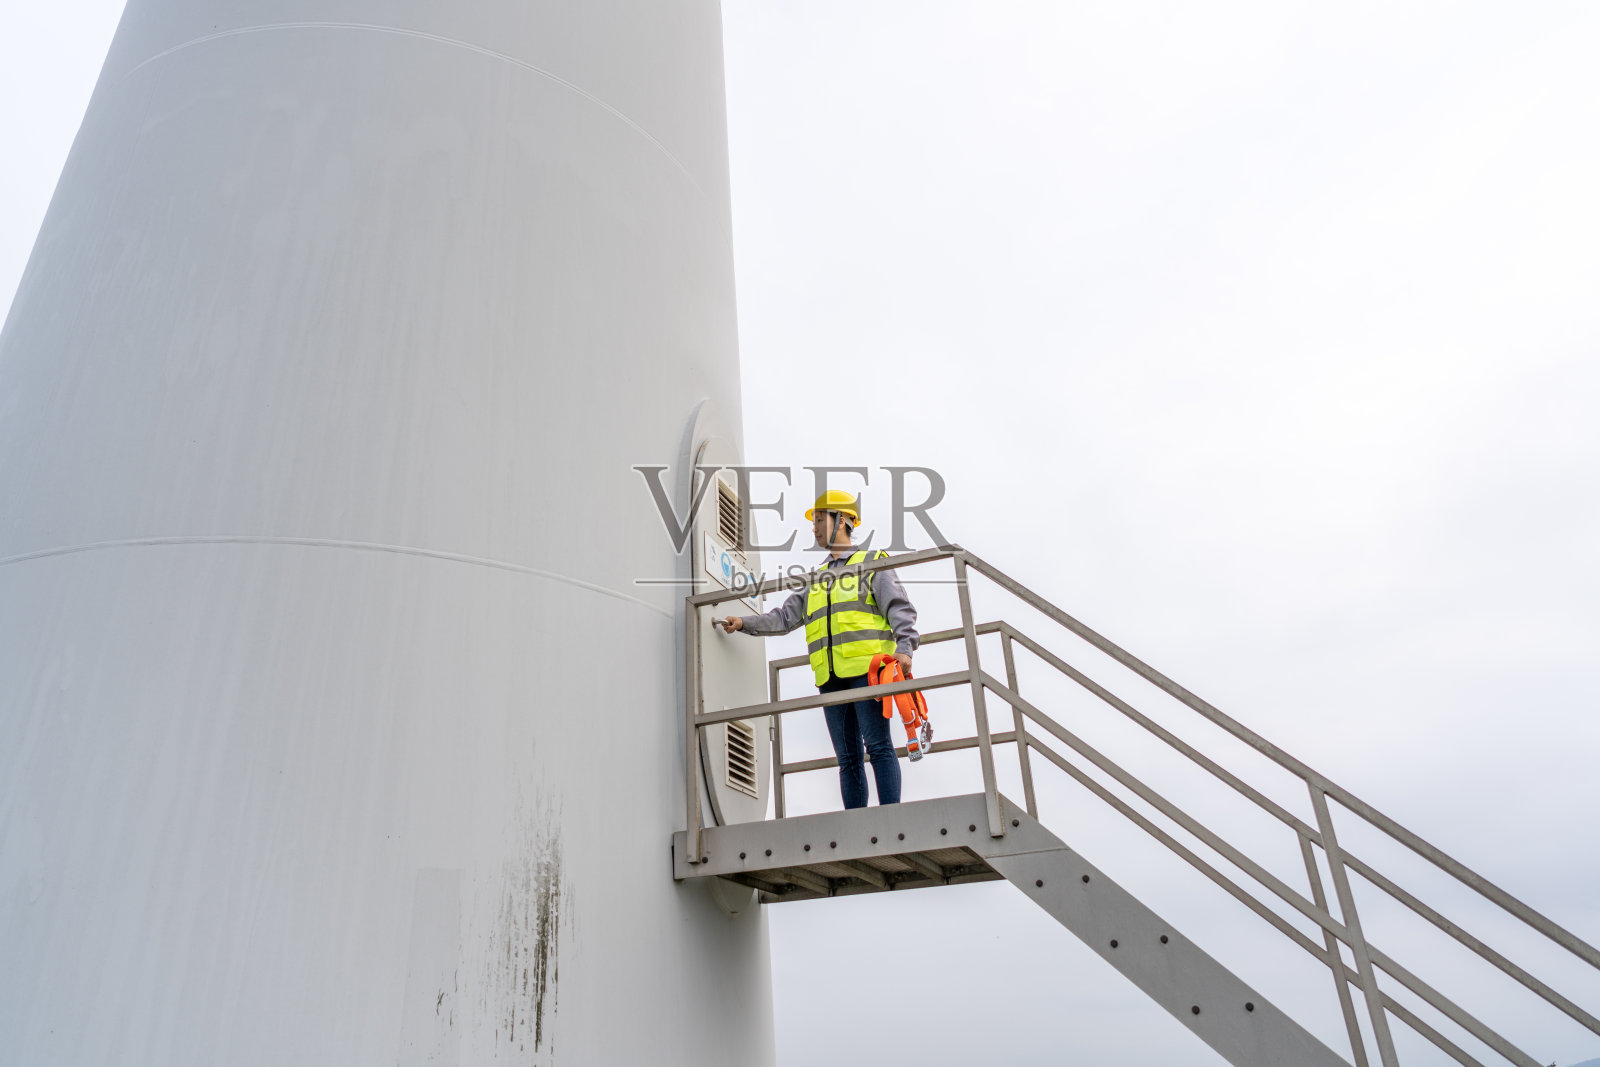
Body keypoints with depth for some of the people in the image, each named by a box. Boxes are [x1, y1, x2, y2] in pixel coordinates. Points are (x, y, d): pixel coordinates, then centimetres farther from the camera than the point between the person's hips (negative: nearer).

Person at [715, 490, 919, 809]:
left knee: (878, 746, -12)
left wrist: (904, 647, -17)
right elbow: (785, 617, 20)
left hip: (866, 667, -5)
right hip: (831, 676, 6)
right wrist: (745, 622, 7)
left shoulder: (872, 563, 10)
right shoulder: (815, 579, 27)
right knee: (848, 758, 4)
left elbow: (900, 608, -1)